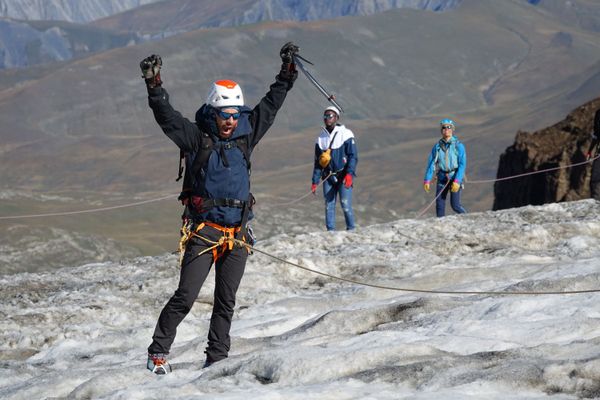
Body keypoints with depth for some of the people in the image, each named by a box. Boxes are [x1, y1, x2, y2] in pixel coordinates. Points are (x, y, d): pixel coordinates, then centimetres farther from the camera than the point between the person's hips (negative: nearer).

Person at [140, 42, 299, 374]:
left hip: (237, 233, 5)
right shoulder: (197, 138, -2)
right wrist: (154, 85, -25)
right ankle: (158, 352, -1)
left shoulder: (245, 136, 10)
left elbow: (270, 106, 18)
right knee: (186, 296, -10)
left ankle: (216, 359, 17)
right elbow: (167, 116, -12)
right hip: (203, 231, -5)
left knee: (225, 302, 9)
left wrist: (287, 72, 19)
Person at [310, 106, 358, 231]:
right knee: (329, 205, 0)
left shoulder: (345, 134, -3)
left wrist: (349, 174, -20)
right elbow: (317, 162, 16)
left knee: (345, 204, -11)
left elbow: (353, 156, -7)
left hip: (344, 176, -4)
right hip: (328, 177, 4)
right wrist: (315, 181, 10)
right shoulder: (321, 138, 12)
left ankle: (351, 230, 1)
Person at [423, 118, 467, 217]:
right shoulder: (437, 147, 3)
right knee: (439, 205, -4)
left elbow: (462, 165, -12)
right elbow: (431, 164, 2)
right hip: (442, 178, 3)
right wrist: (427, 180, -8)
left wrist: (457, 181, -22)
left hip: (455, 178, -3)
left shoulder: (458, 146, -7)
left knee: (455, 205, -7)